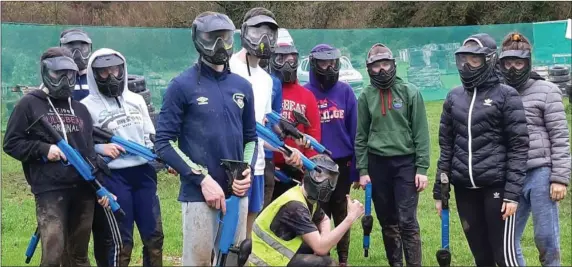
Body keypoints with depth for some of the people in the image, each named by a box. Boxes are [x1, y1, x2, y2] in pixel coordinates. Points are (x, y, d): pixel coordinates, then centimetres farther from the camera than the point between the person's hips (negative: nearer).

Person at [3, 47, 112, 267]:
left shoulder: (80, 110, 17)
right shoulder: (29, 104, 3)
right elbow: (11, 143, 1)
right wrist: (43, 149, -12)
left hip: (83, 190, 5)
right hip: (49, 190, -5)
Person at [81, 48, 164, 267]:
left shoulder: (136, 100, 13)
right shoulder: (87, 106, -2)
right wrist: (100, 148, -20)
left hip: (144, 172, 5)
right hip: (114, 177, -5)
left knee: (154, 235, 8)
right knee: (122, 241, 0)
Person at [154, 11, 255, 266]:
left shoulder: (242, 87, 11)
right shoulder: (183, 85, -4)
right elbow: (164, 143, -7)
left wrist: (248, 170, -1)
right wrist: (202, 179, -14)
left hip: (237, 193, 5)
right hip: (199, 194, -5)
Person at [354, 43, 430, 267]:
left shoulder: (410, 93, -1)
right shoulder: (366, 96, 4)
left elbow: (420, 133, -2)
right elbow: (361, 136, 8)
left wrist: (422, 168, -7)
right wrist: (362, 170, 2)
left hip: (405, 163, -2)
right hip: (377, 164, 3)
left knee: (407, 221, -6)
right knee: (387, 221, 10)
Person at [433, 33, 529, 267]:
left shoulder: (506, 96, -4)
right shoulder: (454, 97, 10)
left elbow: (519, 146, -7)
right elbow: (446, 144, 14)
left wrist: (512, 192, -13)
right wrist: (439, 190, 10)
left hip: (496, 186, -5)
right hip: (464, 188, 5)